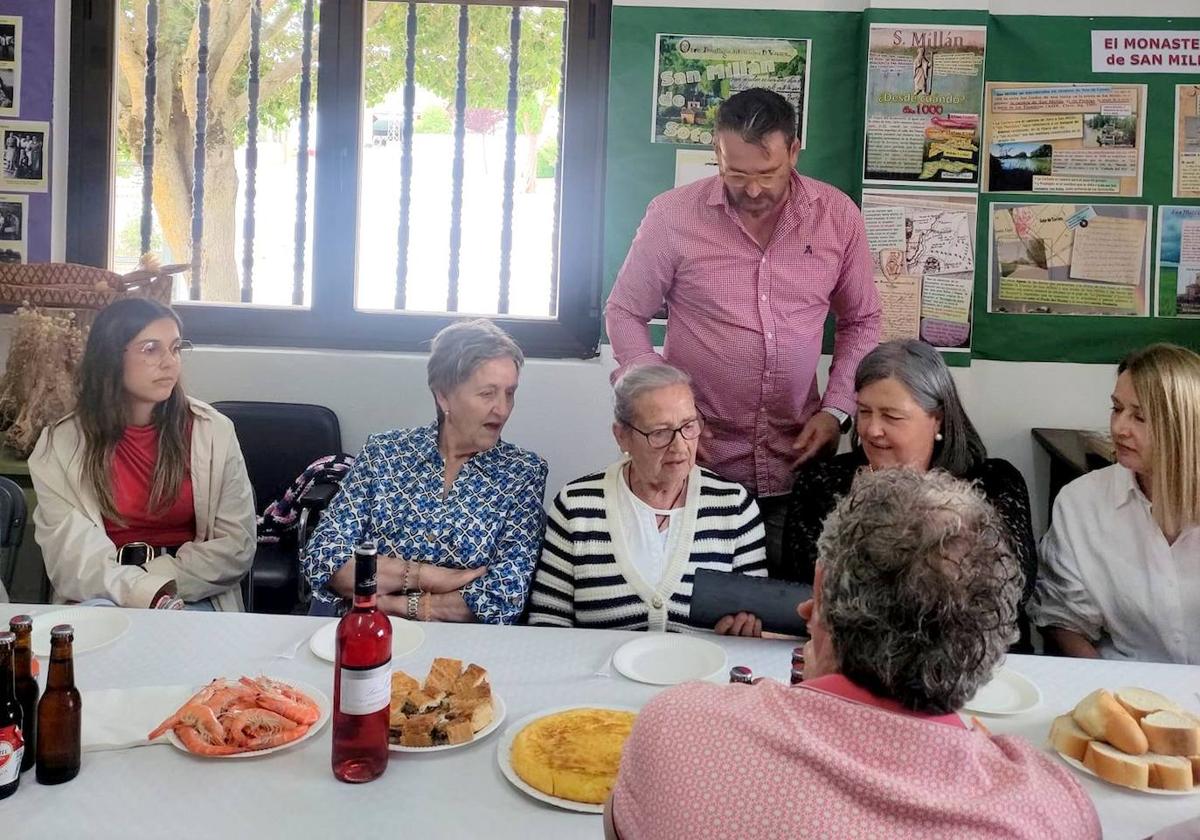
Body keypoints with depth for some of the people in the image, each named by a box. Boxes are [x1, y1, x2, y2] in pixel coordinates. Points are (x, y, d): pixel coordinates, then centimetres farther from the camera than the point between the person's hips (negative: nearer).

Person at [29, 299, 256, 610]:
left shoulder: (214, 431, 0)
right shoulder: (59, 445, 0)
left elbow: (238, 547, -1)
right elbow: (72, 557, -9)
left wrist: (165, 580, -15)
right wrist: (153, 595, -26)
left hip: (194, 597, 0)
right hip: (104, 596, 0)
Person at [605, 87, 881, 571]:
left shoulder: (838, 216, 0)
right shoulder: (672, 215, -7)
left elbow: (861, 321, 12)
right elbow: (625, 314, 3)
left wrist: (836, 410, -1)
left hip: (798, 466, 2)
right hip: (699, 463, -2)